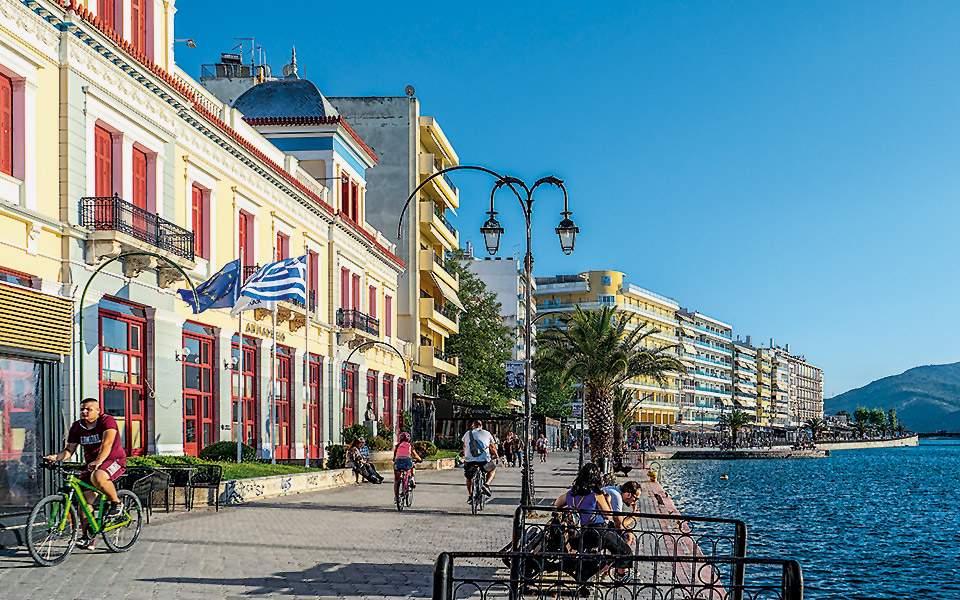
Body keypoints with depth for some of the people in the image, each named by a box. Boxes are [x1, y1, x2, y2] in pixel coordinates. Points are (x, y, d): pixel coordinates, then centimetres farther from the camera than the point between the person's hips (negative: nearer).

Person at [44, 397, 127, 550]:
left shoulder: (107, 421, -14)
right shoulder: (77, 427, 5)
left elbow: (107, 443, -28)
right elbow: (69, 449, 1)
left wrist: (98, 461, -43)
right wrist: (56, 457, -21)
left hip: (114, 460, -6)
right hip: (91, 464, 7)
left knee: (97, 477, -37)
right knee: (84, 498, -5)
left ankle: (116, 503, -13)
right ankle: (88, 537, 3)